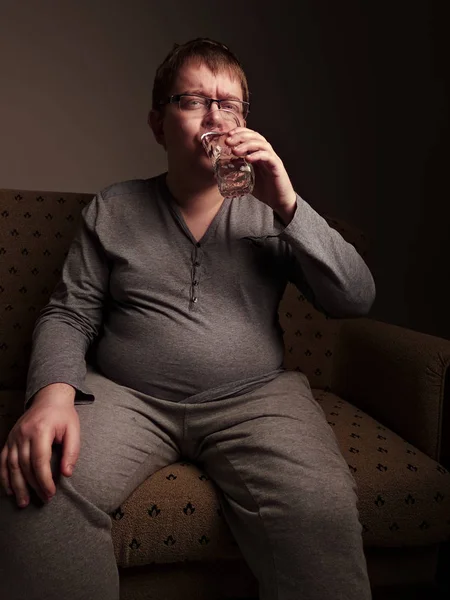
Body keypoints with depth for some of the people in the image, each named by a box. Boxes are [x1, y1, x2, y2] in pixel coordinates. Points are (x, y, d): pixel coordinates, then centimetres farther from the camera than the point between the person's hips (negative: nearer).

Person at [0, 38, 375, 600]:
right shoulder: (111, 209, 11)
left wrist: (287, 205, -11)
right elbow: (69, 315, 7)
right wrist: (54, 392, -15)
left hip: (254, 397, 0)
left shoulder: (270, 210, 10)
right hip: (125, 396, 1)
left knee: (320, 509, -29)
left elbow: (357, 299, 1)